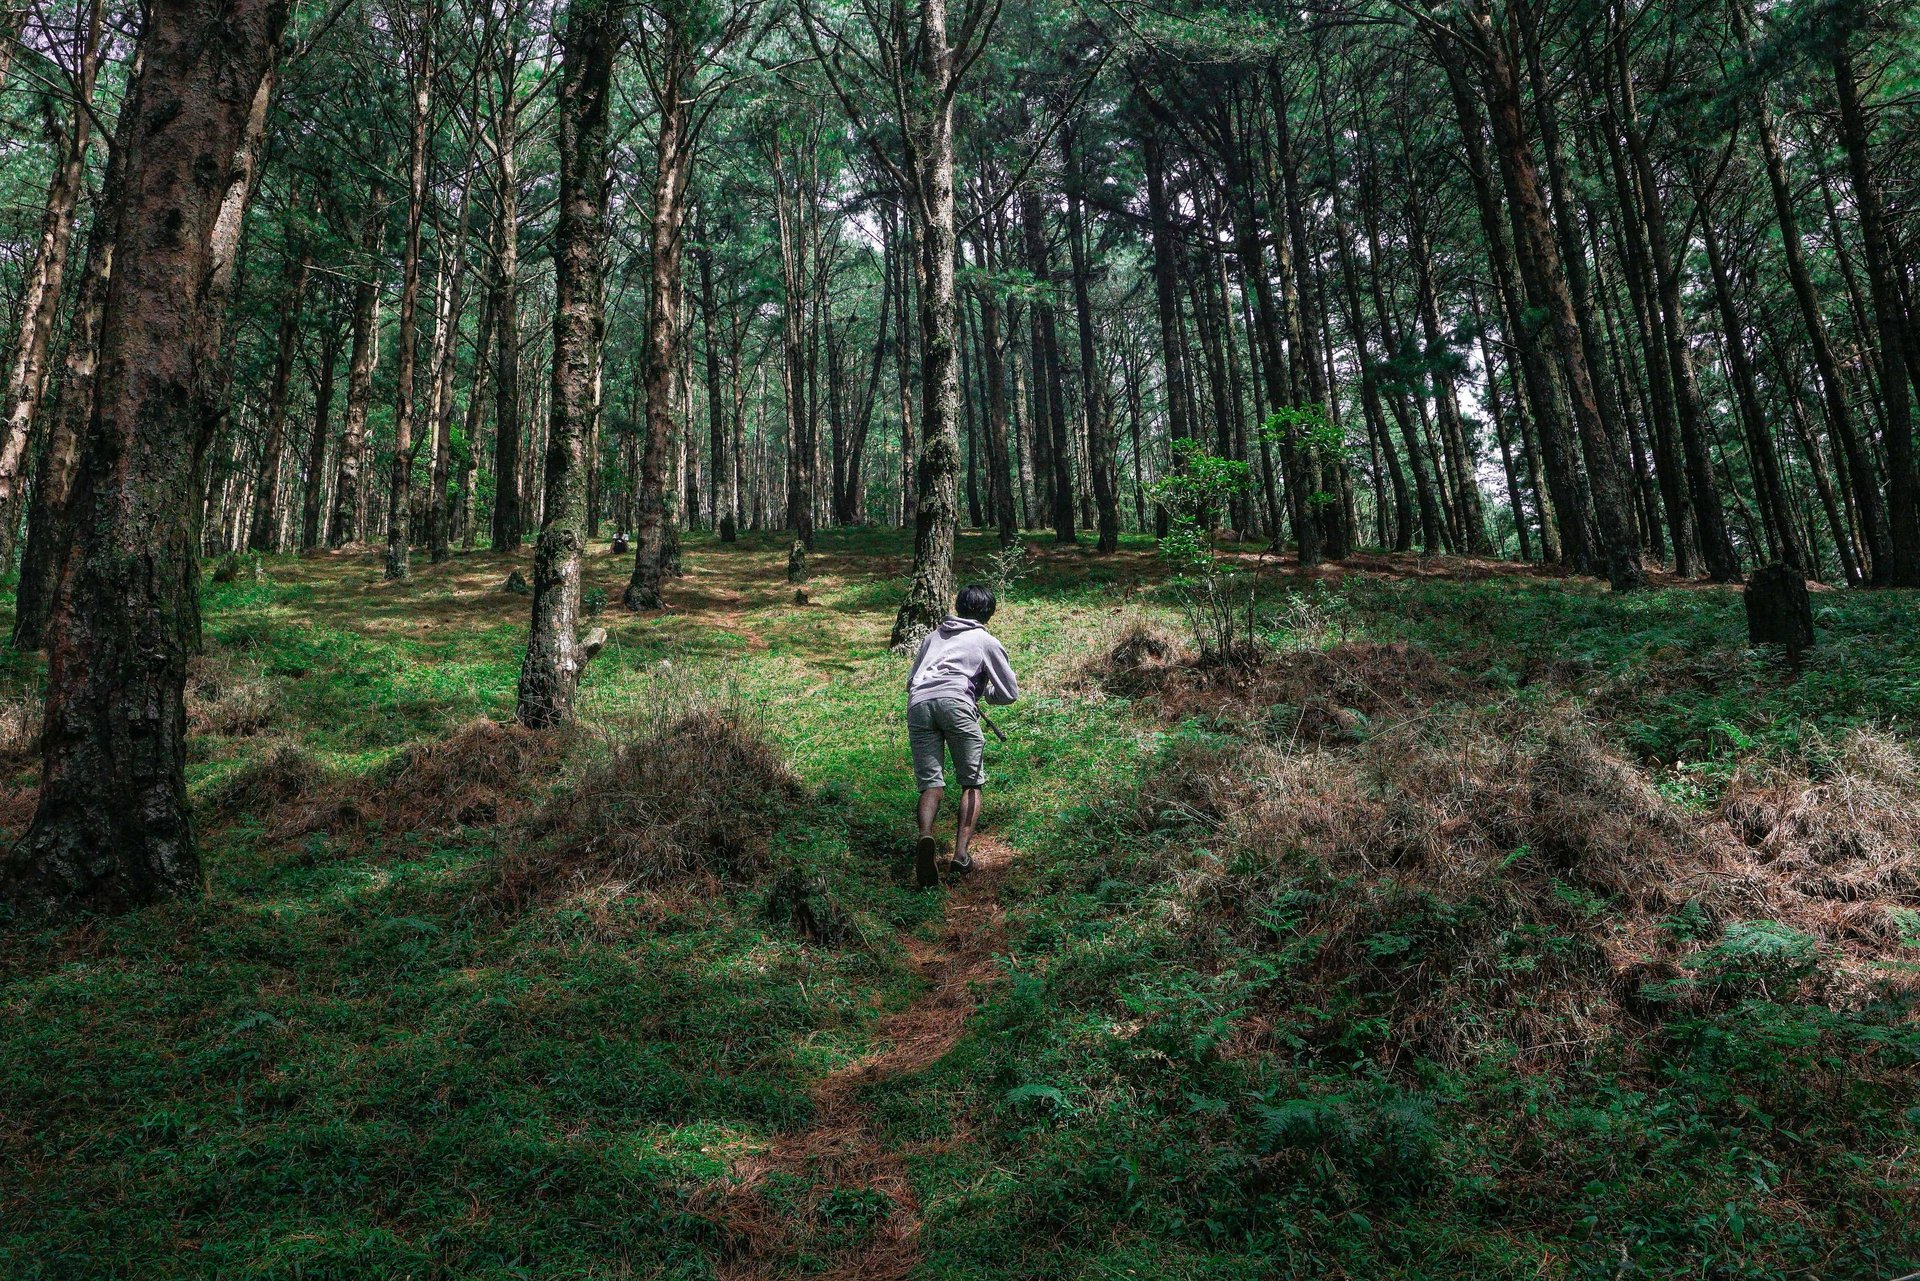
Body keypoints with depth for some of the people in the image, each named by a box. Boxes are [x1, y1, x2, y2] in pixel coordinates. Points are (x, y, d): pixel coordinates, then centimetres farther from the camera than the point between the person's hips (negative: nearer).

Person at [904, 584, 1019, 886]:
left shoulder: (933, 636, 34)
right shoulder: (986, 641, 22)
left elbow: (910, 681, 34)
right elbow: (1010, 692, 21)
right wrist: (984, 692, 39)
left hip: (917, 704, 3)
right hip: (956, 702, -3)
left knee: (931, 785, 1)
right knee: (972, 783, 8)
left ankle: (925, 837, -29)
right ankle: (961, 852, -8)